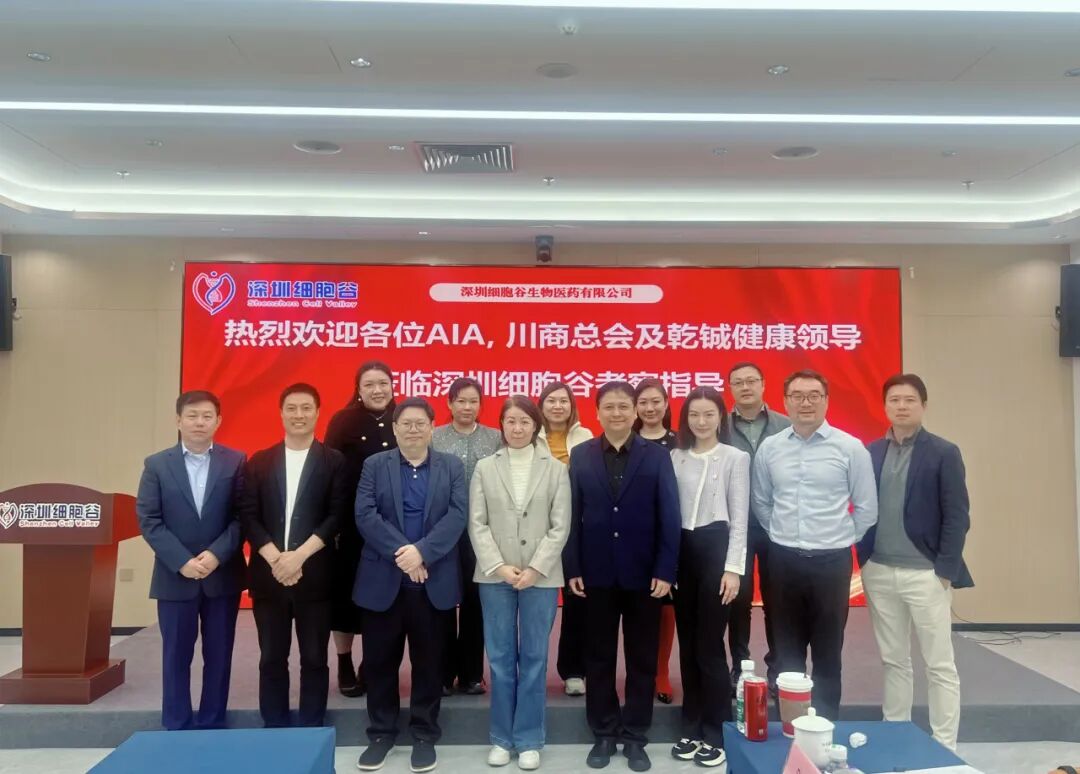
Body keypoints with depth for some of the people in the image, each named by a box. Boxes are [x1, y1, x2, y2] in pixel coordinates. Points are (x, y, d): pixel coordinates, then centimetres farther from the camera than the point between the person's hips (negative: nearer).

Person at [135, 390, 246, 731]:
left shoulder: (236, 462, 1)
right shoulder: (156, 464, 3)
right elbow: (148, 520, -3)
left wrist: (217, 554, -16)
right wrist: (182, 561, -13)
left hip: (223, 575, 0)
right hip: (174, 577, 0)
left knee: (219, 655, 8)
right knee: (176, 656, 8)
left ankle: (213, 725, 22)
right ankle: (177, 729, 21)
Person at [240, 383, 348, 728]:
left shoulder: (334, 461, 2)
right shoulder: (259, 462, 8)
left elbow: (337, 517, -6)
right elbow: (248, 517, 1)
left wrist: (299, 556, -15)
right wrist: (276, 559, -12)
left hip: (314, 575, -2)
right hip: (268, 574, 2)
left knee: (314, 658, 6)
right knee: (271, 658, 10)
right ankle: (273, 729, 23)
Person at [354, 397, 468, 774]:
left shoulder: (452, 467, 6)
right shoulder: (374, 465, 5)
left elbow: (458, 515, -7)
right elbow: (365, 515, -7)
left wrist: (422, 552, -19)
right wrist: (400, 553, -18)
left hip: (434, 581, 0)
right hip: (383, 579, 0)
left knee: (429, 661, 9)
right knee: (380, 660, 9)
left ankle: (424, 734, 23)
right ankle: (381, 732, 26)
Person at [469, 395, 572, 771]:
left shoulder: (556, 469, 2)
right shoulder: (485, 468, 4)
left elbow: (560, 526, -2)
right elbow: (477, 524, 0)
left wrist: (535, 569, -11)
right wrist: (500, 566, -11)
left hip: (541, 576, -1)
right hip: (495, 576, 1)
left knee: (534, 658, 7)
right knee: (501, 658, 7)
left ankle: (529, 740, 19)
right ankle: (502, 738, 21)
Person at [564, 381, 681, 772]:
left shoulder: (657, 456, -1)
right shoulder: (581, 456, 2)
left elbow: (669, 517, -4)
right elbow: (572, 515, 0)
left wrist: (665, 571, -9)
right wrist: (572, 568, -4)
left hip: (643, 573, -1)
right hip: (597, 573, 1)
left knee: (642, 659, 9)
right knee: (599, 657, 11)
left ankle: (635, 736, 24)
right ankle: (604, 734, 25)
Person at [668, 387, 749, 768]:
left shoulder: (736, 458, -2)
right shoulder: (675, 457, 8)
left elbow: (739, 517, -4)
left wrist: (733, 568, -10)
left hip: (715, 550, -4)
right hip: (681, 551, 4)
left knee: (709, 645, -1)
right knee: (687, 645, 11)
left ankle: (716, 734, 14)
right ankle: (692, 728, 23)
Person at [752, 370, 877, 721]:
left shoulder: (850, 447, -6)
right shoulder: (769, 448, 0)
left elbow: (867, 507, 1)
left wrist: (841, 540, 6)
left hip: (832, 561, -2)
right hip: (784, 561, 2)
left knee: (828, 652, 11)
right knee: (787, 652, 12)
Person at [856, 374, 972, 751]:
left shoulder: (943, 452, -5)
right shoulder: (870, 453, 6)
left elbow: (957, 517, -7)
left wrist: (945, 570, -12)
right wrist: (863, 558, 3)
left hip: (925, 573, -3)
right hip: (878, 572, 4)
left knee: (940, 665, 6)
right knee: (893, 661, 14)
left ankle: (944, 746, 17)